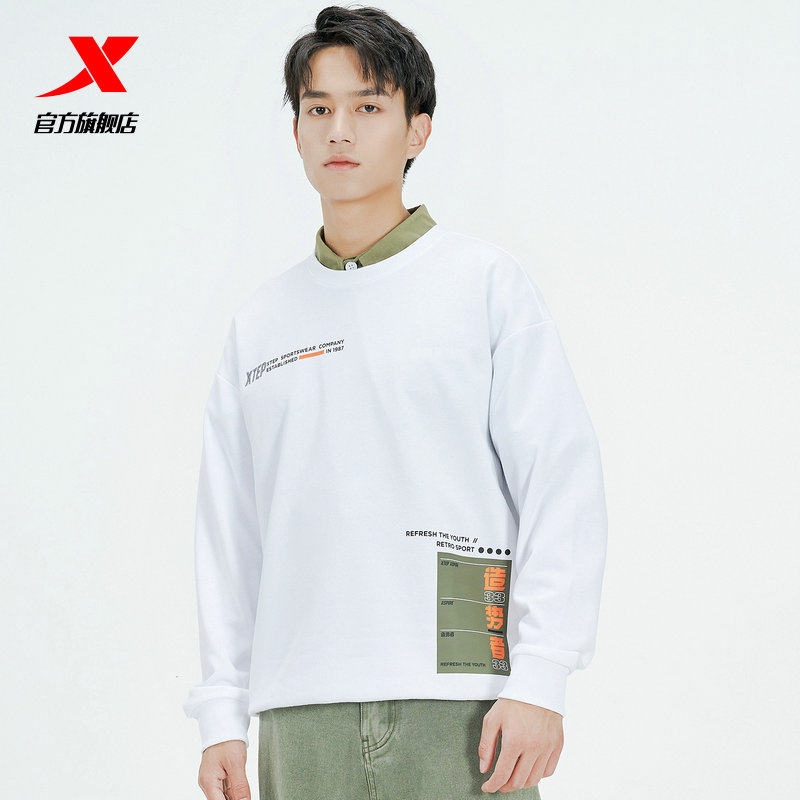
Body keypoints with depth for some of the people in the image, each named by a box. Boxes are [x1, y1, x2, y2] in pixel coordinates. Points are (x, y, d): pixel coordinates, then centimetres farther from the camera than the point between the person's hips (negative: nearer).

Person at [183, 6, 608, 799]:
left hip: (460, 706, -3)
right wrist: (221, 714, 8)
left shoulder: (487, 282, 4)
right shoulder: (259, 324, 15)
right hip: (301, 717, 3)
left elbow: (563, 486, -2)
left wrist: (537, 682, -11)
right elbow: (228, 532, 15)